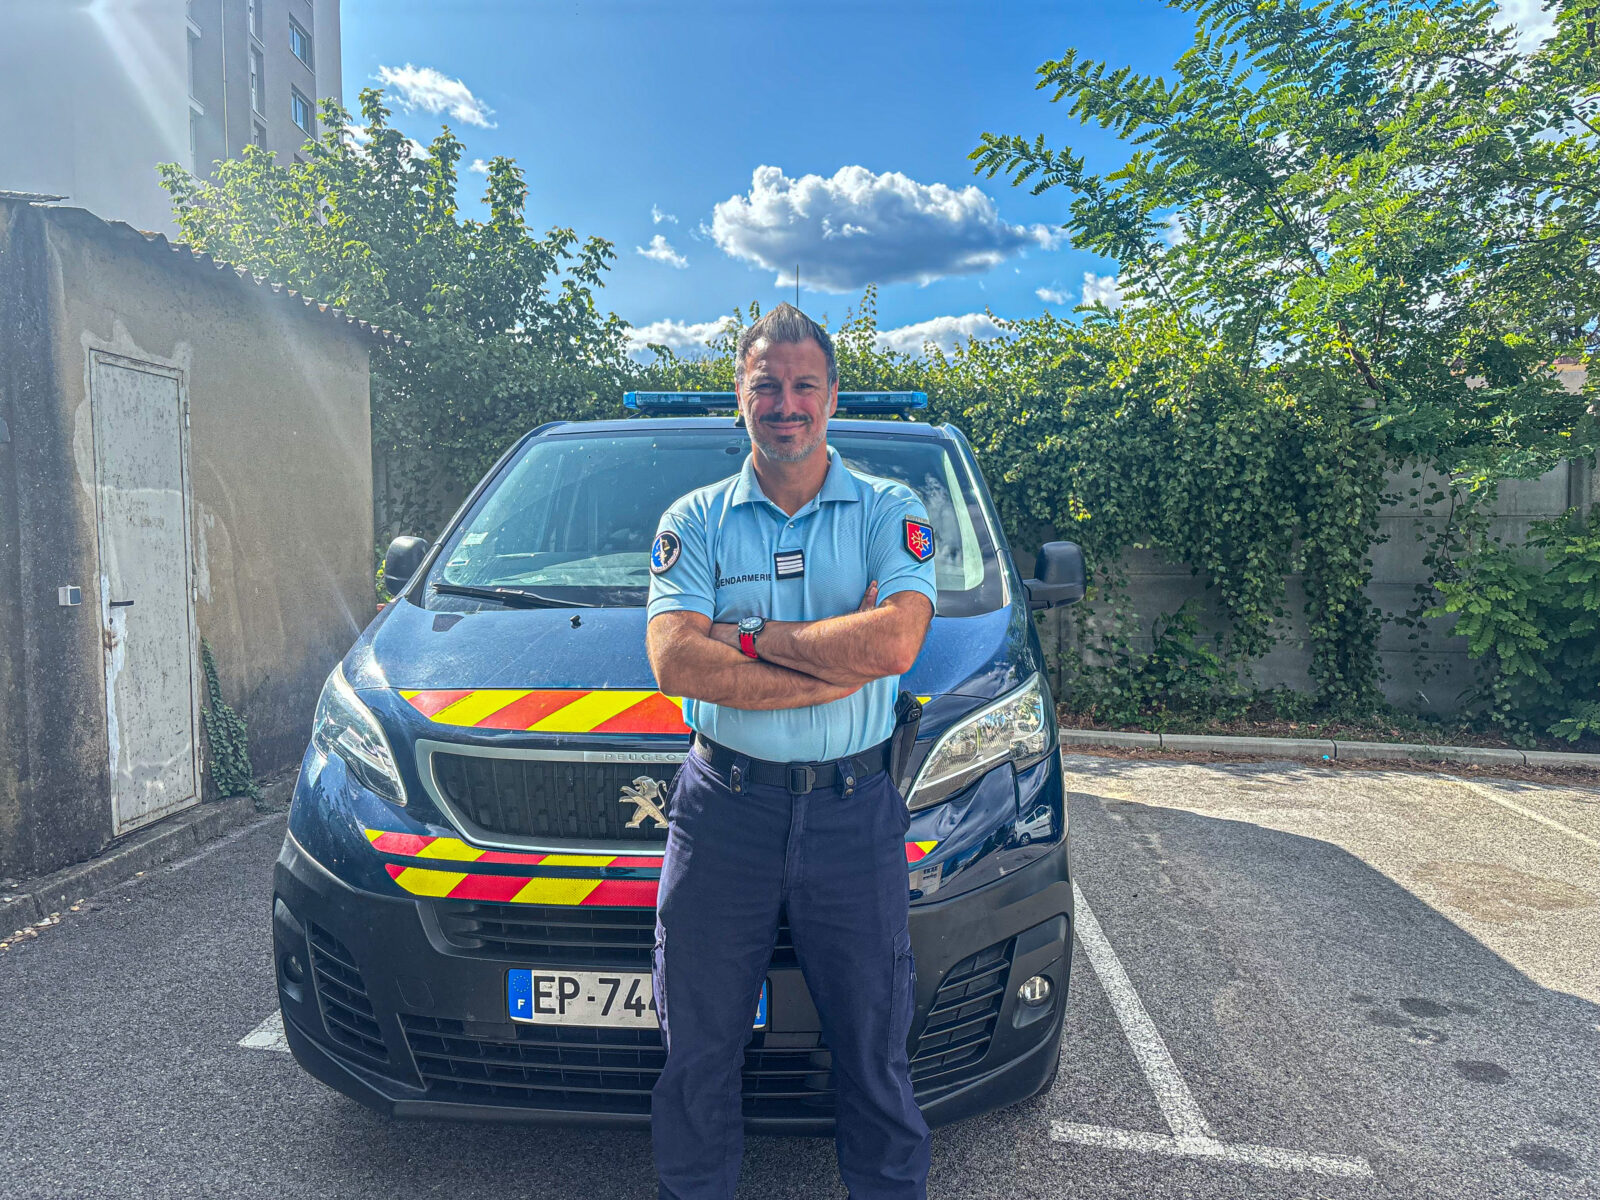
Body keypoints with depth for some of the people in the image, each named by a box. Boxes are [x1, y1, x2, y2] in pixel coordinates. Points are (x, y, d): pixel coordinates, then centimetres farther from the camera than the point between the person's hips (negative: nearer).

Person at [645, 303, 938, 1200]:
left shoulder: (890, 512, 2)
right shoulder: (696, 521, 4)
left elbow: (897, 640, -16)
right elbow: (675, 661, -11)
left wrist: (752, 635, -11)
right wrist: (840, 663, -16)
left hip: (853, 812, 0)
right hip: (723, 809, 1)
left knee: (876, 1048, 14)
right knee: (700, 1051, 14)